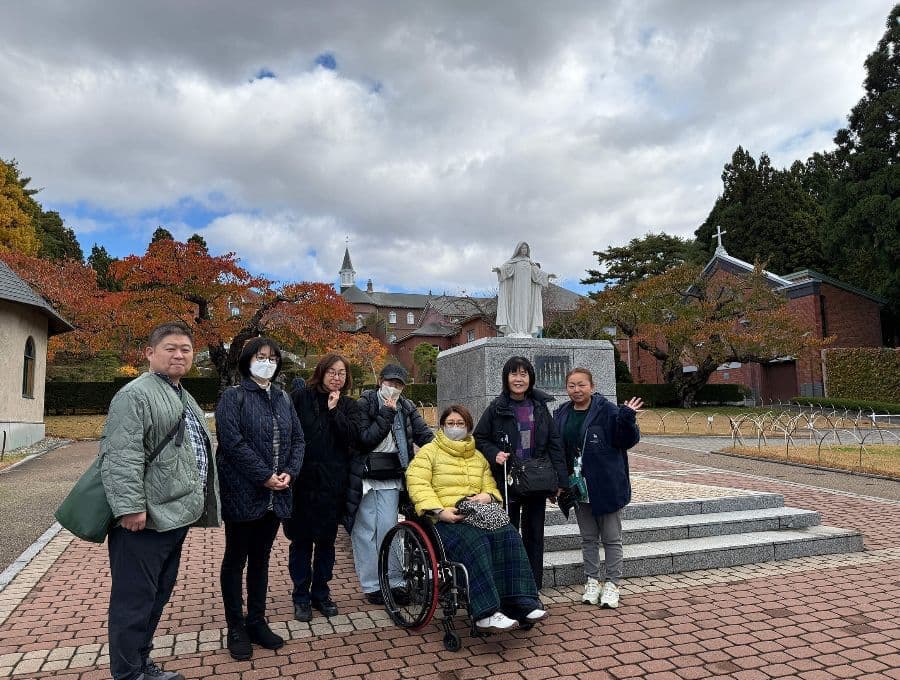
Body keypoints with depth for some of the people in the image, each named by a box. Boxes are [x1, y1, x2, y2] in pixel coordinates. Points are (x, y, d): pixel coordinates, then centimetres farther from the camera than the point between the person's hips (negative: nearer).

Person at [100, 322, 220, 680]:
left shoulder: (184, 398, 18)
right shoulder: (135, 395, -12)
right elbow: (121, 456, -21)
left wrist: (201, 502, 24)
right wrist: (130, 506, -26)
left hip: (174, 516, 10)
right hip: (144, 520, -10)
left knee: (158, 595, 19)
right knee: (135, 600, 2)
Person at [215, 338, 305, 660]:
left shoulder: (283, 399, 12)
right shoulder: (233, 397, -6)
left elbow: (298, 439, 9)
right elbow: (232, 441, -17)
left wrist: (289, 472, -8)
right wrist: (265, 476, -19)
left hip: (275, 496, 6)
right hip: (242, 493, -5)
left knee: (261, 559, 16)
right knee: (236, 560, 8)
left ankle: (257, 622, 28)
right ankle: (236, 628, 21)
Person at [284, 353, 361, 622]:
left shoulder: (348, 406, 7)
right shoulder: (301, 398, -2)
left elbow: (351, 436, -9)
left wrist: (334, 409, -13)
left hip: (332, 482, 2)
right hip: (302, 479, -2)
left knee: (326, 539, 11)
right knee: (301, 540, 7)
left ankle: (321, 593, 27)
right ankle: (301, 596, 22)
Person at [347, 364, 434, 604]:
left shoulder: (407, 408, 9)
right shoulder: (364, 403, -4)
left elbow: (425, 435, 1)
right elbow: (364, 438, -14)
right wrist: (387, 414, -15)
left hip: (391, 477, 3)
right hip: (365, 477, -3)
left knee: (388, 530, 4)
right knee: (366, 532, 3)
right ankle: (371, 586, 13)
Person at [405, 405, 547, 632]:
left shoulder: (478, 457, 27)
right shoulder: (428, 453, 10)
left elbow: (491, 487, 24)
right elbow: (418, 486, -4)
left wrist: (487, 496, -3)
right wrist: (439, 511, -19)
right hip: (447, 518, -5)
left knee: (508, 537, -25)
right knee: (475, 544, -35)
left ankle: (519, 602, -24)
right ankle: (486, 613, -35)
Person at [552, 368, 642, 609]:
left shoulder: (607, 411, -12)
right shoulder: (561, 415, 4)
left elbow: (627, 440, -14)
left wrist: (627, 418, -32)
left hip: (606, 486, -5)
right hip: (579, 488, 5)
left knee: (612, 538, 8)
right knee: (588, 537, 17)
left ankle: (612, 584, 21)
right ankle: (592, 581, 30)